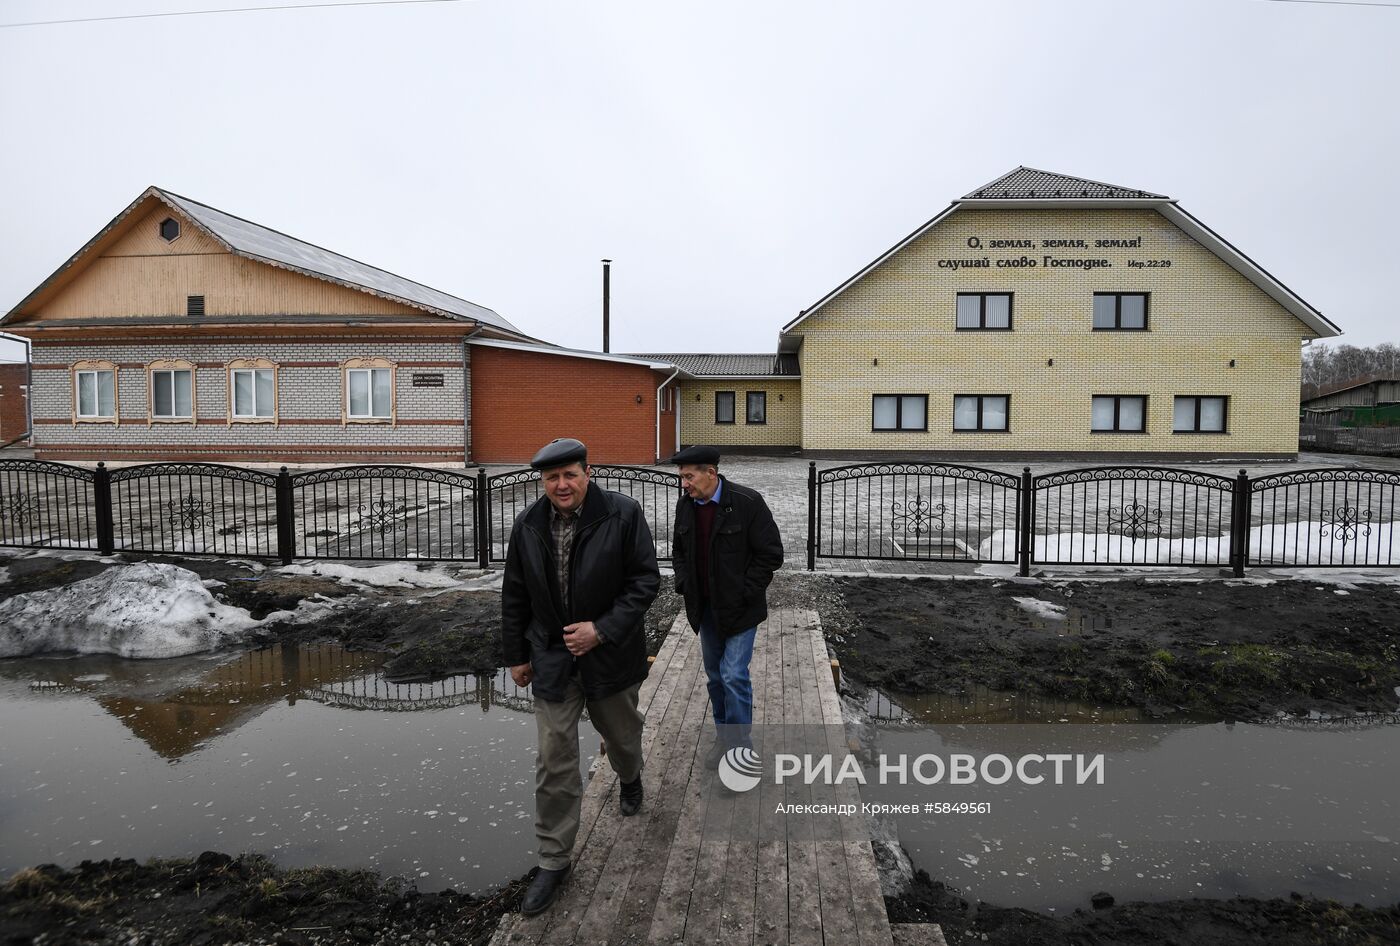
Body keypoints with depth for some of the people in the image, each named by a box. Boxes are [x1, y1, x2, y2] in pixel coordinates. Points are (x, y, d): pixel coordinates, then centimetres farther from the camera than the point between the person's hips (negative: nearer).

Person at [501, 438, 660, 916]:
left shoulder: (622, 514, -17)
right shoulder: (528, 525, -6)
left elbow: (645, 579, -15)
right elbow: (515, 594, 4)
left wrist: (602, 629, -22)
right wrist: (516, 654, 7)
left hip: (610, 655, -1)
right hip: (553, 658, 2)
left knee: (621, 735, 23)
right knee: (554, 762, 4)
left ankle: (630, 779, 58)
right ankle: (554, 861, 20)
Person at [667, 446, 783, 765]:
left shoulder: (747, 502, -18)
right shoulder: (685, 505, 0)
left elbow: (771, 554, -14)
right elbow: (678, 549, 16)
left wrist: (744, 594, -16)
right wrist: (684, 584, 2)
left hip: (739, 607, -6)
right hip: (705, 607, 6)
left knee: (734, 675, -8)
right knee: (715, 675, 15)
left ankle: (741, 745, 7)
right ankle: (724, 736, 32)